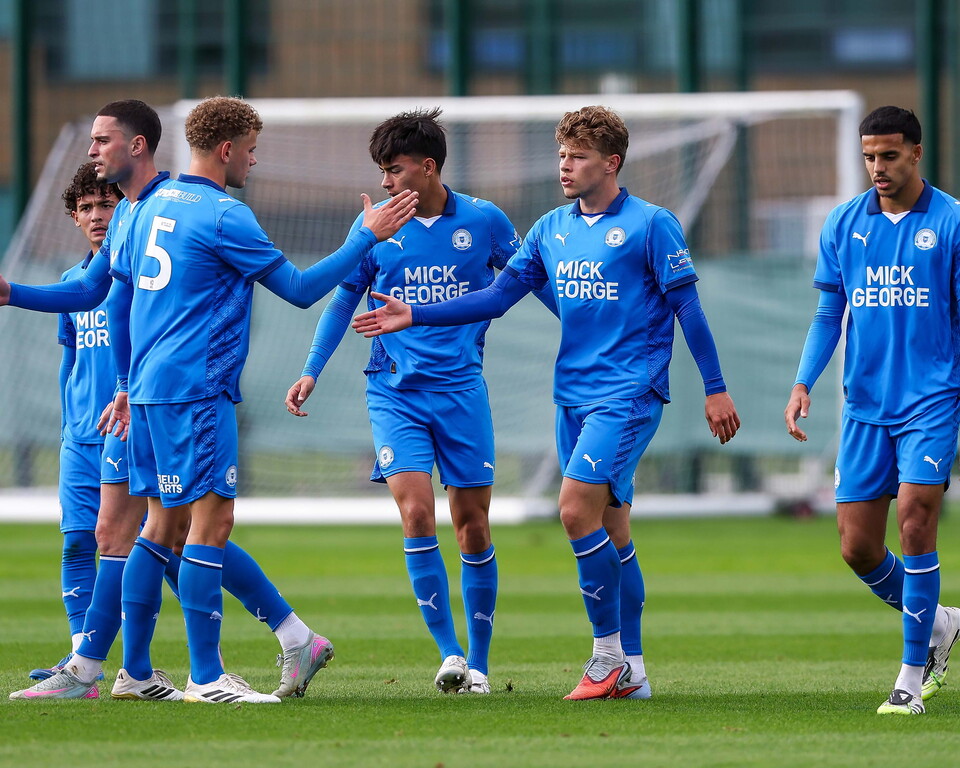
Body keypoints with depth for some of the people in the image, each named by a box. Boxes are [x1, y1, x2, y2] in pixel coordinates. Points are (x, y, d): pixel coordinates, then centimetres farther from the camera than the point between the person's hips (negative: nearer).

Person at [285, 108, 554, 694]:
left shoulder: (484, 221, -1)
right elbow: (344, 300, 11)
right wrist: (311, 372, 4)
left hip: (462, 388, 0)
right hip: (395, 392, 0)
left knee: (473, 526, 1)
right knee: (416, 515, -16)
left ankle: (478, 662, 12)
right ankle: (449, 651, -10)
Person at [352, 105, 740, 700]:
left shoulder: (650, 224, -6)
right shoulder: (552, 229, 11)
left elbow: (687, 307, -5)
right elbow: (498, 297, 12)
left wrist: (716, 388, -6)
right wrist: (414, 315, 5)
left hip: (628, 392, -6)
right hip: (573, 394, 6)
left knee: (578, 507, -19)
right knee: (610, 528, 7)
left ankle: (609, 651, -9)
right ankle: (631, 671, 11)